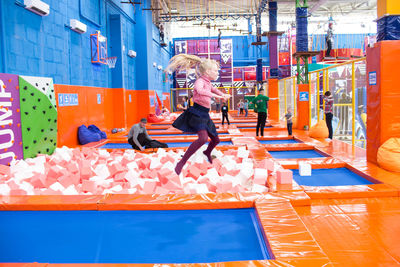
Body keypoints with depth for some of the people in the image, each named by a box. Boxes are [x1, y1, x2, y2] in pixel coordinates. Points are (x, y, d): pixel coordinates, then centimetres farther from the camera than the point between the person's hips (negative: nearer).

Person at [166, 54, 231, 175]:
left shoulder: (208, 83, 14)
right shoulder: (200, 81, -13)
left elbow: (214, 89, 37)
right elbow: (200, 90, -37)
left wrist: (223, 95, 17)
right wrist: (216, 96, -40)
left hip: (204, 115, 9)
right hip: (197, 113, -9)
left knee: (216, 140, 19)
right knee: (203, 138, -32)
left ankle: (207, 152, 53)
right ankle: (182, 162, -27)